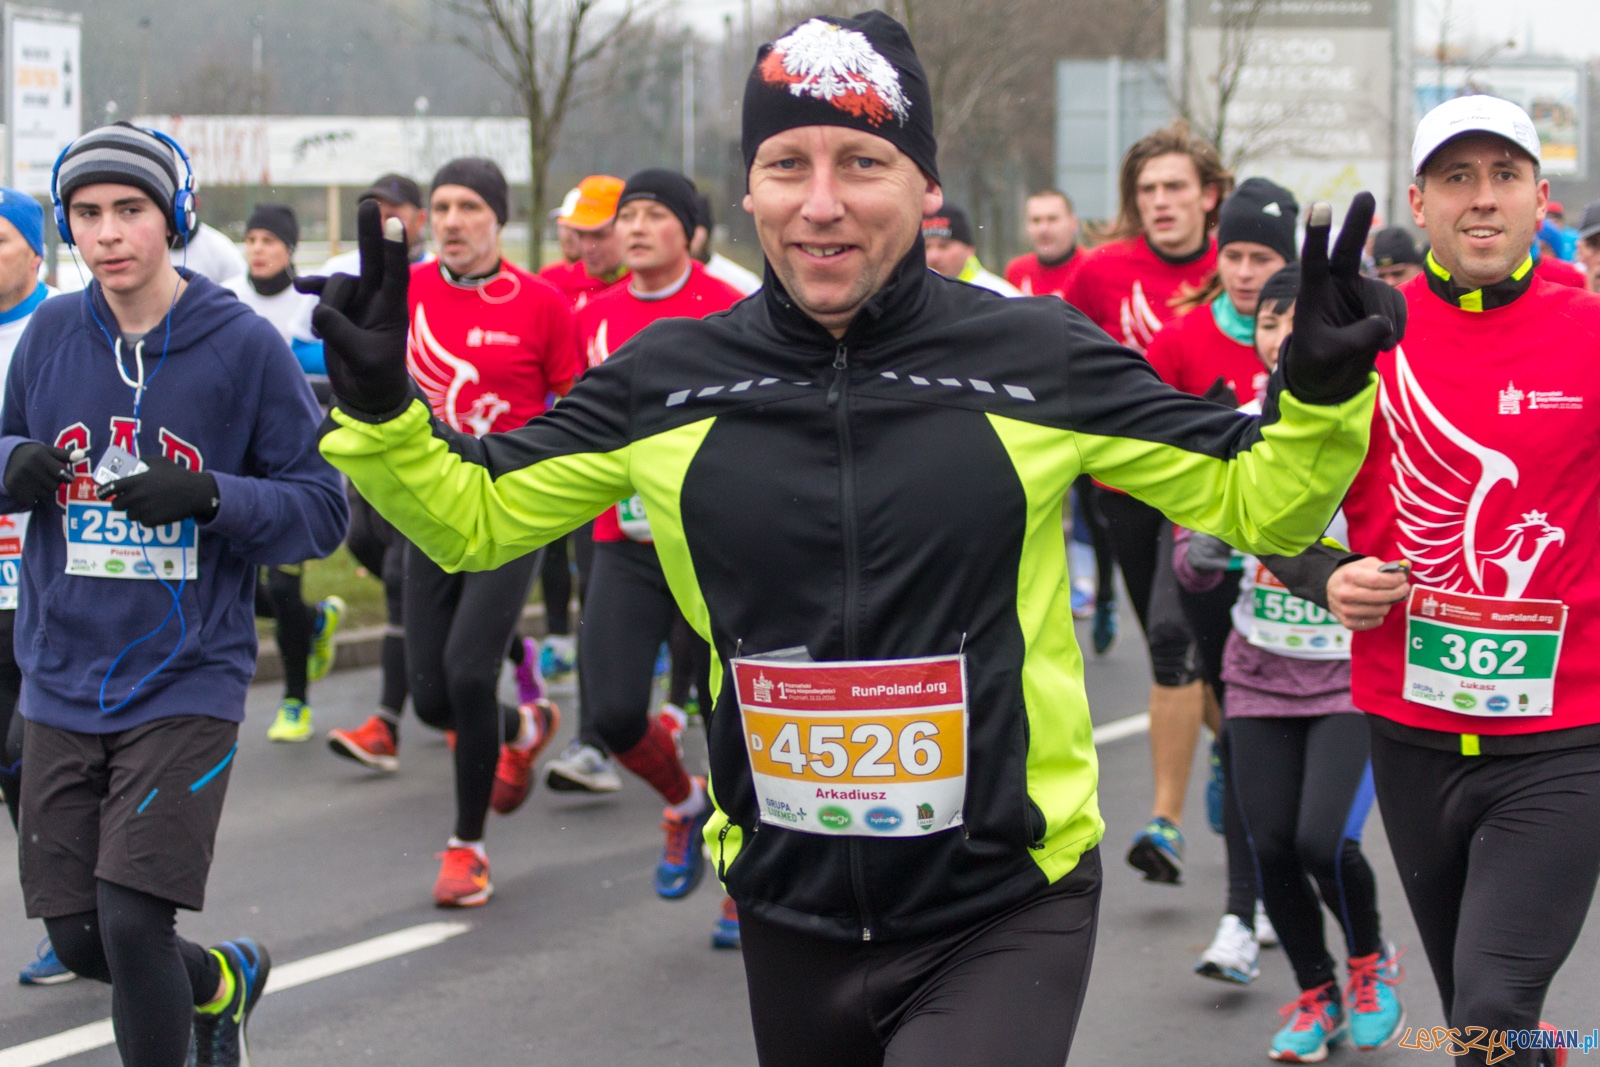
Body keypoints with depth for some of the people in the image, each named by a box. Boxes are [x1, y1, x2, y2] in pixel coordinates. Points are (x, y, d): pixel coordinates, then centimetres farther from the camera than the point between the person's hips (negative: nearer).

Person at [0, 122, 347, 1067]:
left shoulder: (245, 344, -7)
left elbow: (322, 509, -5)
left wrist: (209, 496, -22)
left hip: (186, 686, -4)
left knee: (133, 925, -14)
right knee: (80, 940, 7)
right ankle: (226, 980, 38)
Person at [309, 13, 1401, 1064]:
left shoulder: (1038, 360, -7)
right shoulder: (666, 382, -1)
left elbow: (1253, 501, 0)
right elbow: (473, 513, 8)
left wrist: (1321, 394, -18)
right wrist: (380, 409, -8)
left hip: (1006, 916, -3)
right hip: (792, 915, 3)